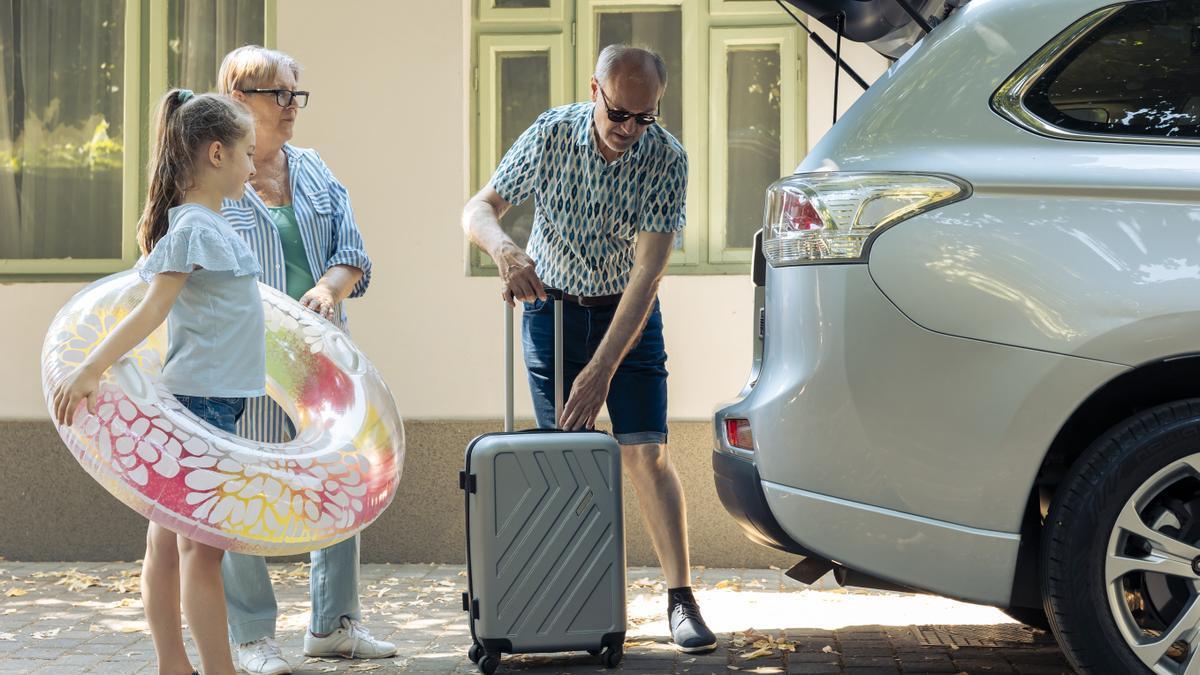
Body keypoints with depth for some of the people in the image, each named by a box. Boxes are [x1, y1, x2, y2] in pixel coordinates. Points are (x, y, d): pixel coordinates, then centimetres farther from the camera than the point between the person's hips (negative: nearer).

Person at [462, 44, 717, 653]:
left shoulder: (666, 159, -21)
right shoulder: (551, 135, -16)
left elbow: (647, 273, -26)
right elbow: (478, 209, -10)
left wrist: (601, 369, -32)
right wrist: (503, 248, -35)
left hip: (627, 312, -1)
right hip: (551, 306, 1)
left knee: (647, 453, -9)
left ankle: (681, 598, -5)